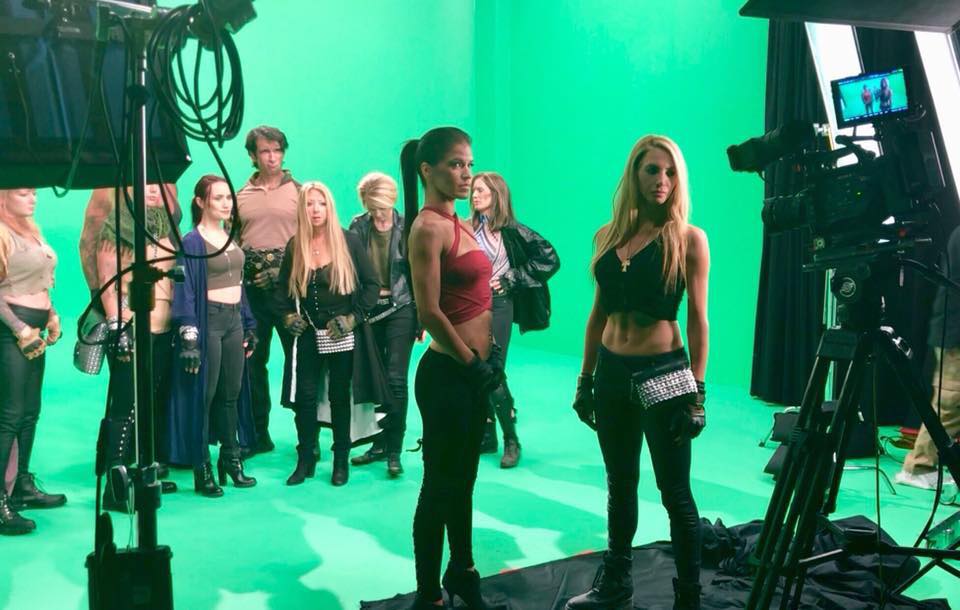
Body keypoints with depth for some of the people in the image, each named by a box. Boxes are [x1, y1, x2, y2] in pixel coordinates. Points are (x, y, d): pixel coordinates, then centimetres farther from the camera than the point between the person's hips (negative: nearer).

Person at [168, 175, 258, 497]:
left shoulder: (230, 238, 14)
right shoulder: (192, 241, -7)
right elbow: (185, 291, -11)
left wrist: (249, 326, 17)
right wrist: (189, 336, -18)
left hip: (234, 320, 7)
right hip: (208, 320, -6)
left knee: (231, 394, 11)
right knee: (204, 395, 0)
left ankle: (231, 459, 20)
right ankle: (202, 468, 8)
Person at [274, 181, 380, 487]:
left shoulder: (348, 241, -6)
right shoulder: (294, 245, 3)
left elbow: (372, 284, -4)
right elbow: (282, 288, 12)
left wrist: (353, 317, -10)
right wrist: (288, 316, -2)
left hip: (342, 334, -2)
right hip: (308, 333, 2)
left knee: (339, 397, 7)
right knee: (305, 396, 3)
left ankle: (341, 461, 17)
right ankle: (305, 460, 14)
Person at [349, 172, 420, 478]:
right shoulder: (358, 226, 1)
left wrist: (421, 318, -3)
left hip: (400, 309, -3)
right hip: (367, 309, 3)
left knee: (396, 379, -7)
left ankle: (394, 451, 1)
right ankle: (380, 443, 20)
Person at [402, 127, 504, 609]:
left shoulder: (460, 224, 12)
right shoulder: (429, 227, -15)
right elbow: (428, 312, -21)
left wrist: (484, 362, 11)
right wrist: (473, 364, -14)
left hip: (470, 371, 9)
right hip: (447, 373, -9)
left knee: (463, 478, 20)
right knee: (440, 485, 3)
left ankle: (461, 571, 36)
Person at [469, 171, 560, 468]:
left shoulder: (512, 231, -6)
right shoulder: (467, 229, 6)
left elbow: (550, 259, -7)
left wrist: (509, 282, -8)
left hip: (497, 306, -4)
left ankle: (511, 441, 7)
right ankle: (486, 437, 19)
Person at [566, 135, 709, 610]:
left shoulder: (688, 238, -7)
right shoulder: (609, 235, 6)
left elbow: (698, 319, -8)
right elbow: (599, 312, 11)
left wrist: (697, 391, -12)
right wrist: (585, 379, 11)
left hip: (663, 373, -5)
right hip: (612, 372, 5)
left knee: (675, 493, 2)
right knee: (619, 485, 17)